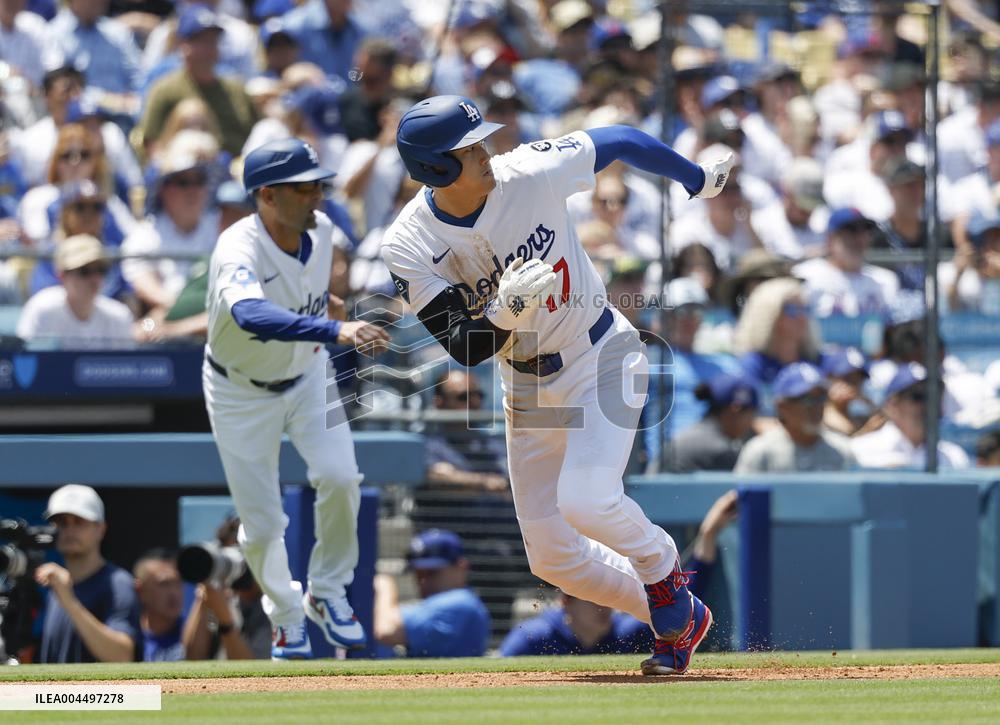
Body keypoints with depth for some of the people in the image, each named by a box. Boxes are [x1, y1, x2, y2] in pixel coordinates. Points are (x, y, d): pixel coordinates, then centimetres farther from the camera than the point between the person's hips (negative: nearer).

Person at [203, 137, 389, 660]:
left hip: (307, 376, 4)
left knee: (339, 475, -19)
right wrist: (333, 330, -68)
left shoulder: (321, 230, -13)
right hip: (241, 393, -4)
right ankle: (286, 616, 29)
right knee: (261, 523, 0)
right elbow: (250, 314, -57)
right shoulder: (238, 250, -35)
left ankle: (327, 592, 5)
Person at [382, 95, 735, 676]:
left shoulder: (531, 173, -20)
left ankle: (660, 567, 6)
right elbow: (464, 348, -20)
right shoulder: (409, 248, -17)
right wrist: (505, 310, -41)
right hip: (527, 385, 3)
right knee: (552, 556, 3)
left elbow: (620, 141, -3)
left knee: (584, 499, -25)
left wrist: (701, 181, 13)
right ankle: (679, 620, 21)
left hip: (602, 354, -3)